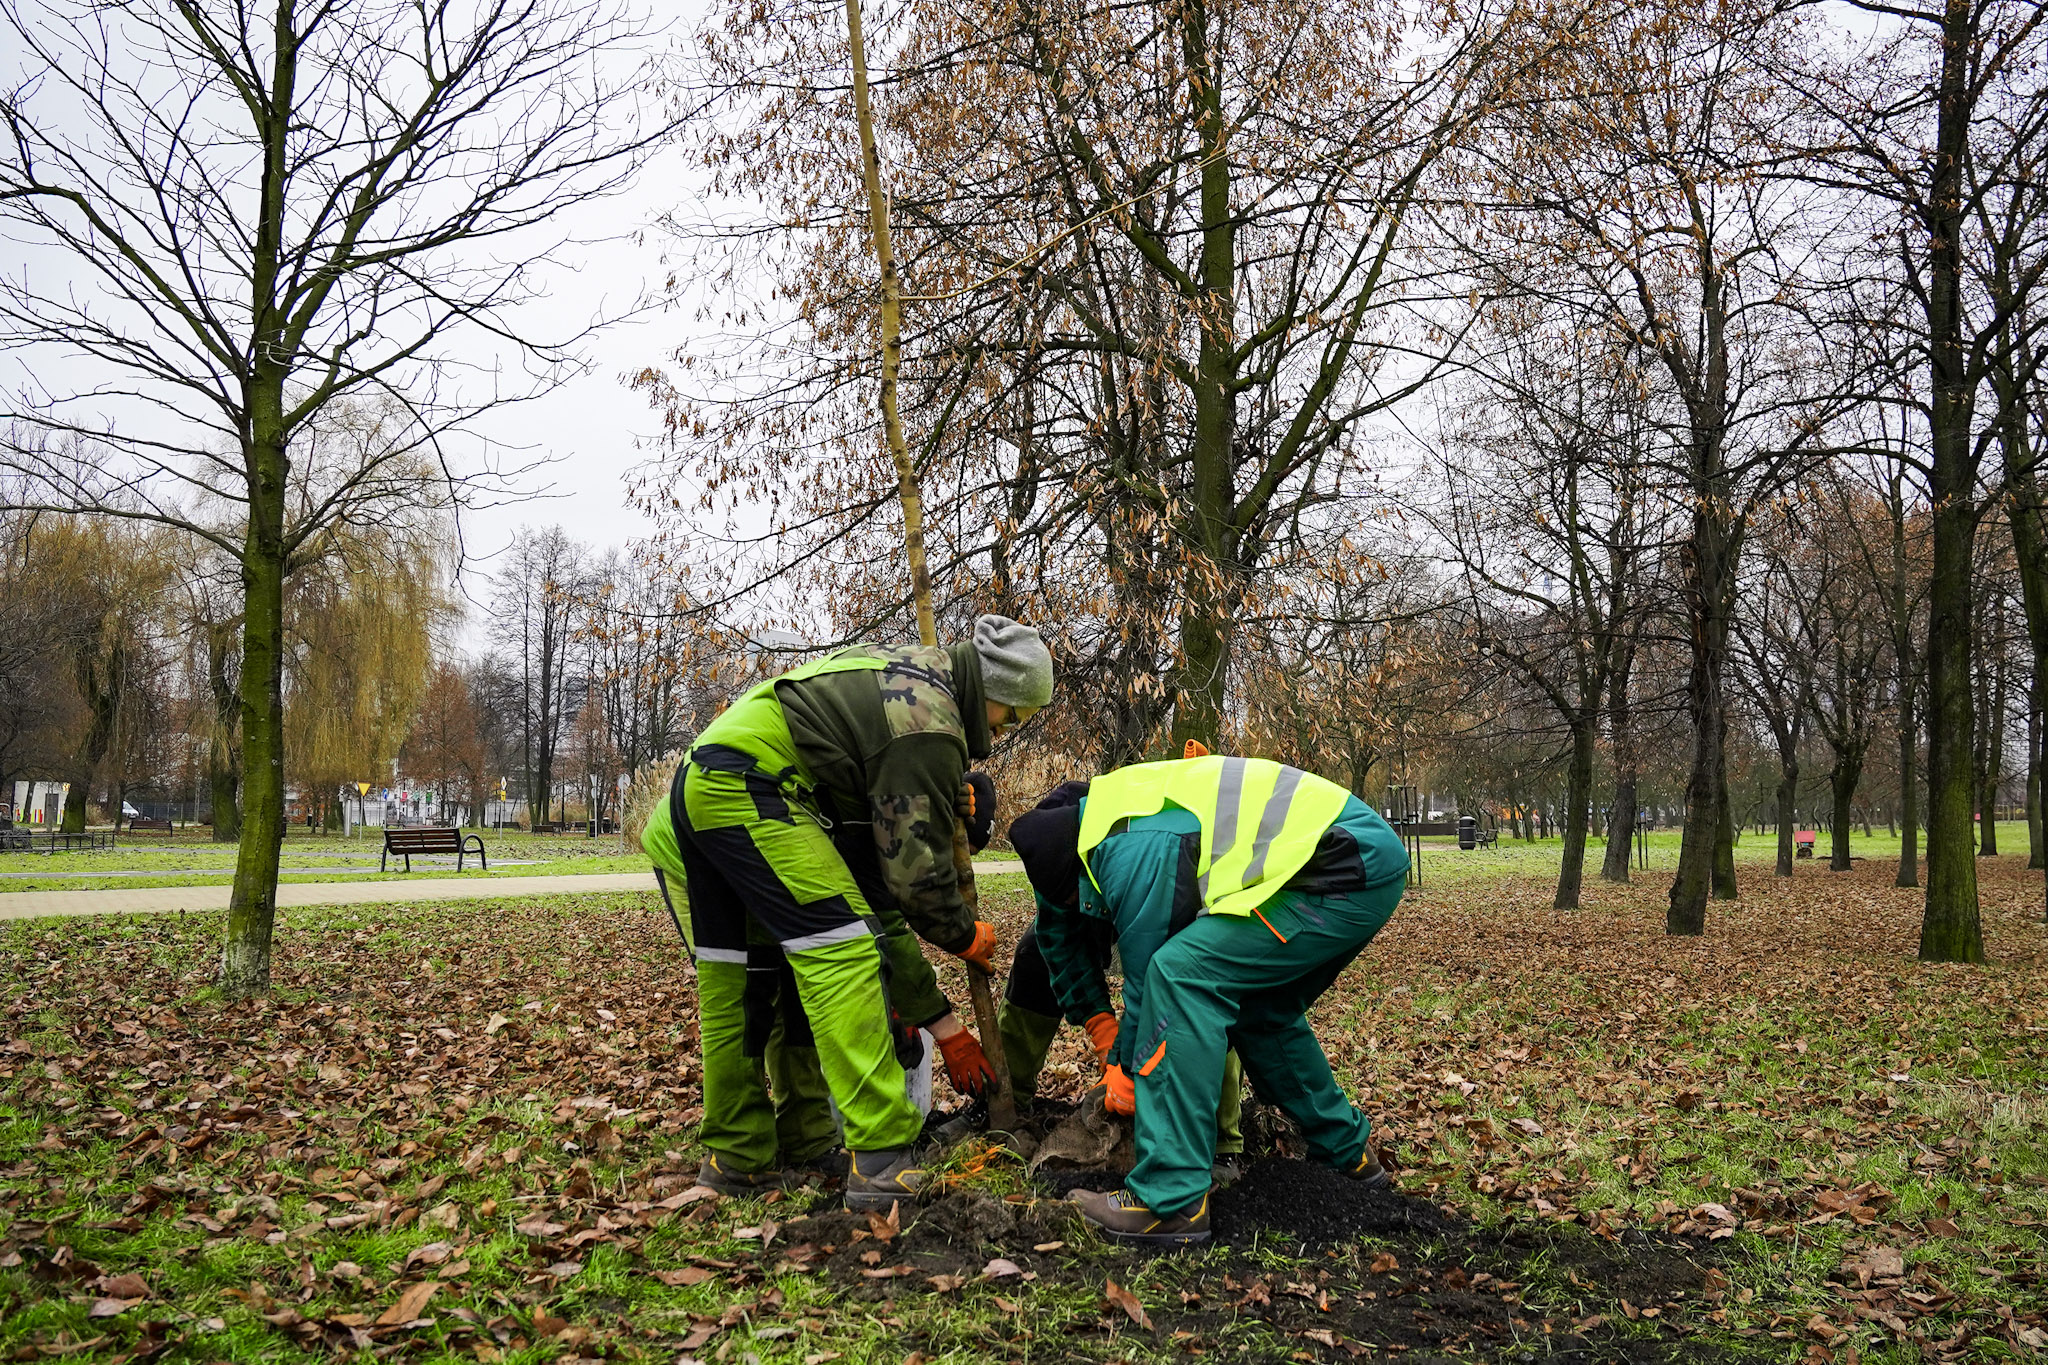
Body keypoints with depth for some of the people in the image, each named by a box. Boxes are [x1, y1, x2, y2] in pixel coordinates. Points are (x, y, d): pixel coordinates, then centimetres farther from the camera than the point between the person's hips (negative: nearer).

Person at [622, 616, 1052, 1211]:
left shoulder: (906, 669, 19)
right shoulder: (929, 730, -9)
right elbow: (915, 868, -8)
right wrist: (964, 936, 9)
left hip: (691, 791, 11)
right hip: (748, 788, -10)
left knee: (734, 980, 14)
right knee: (841, 952, -11)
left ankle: (737, 1156, 23)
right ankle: (882, 1159, -14)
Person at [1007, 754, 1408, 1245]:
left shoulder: (1132, 853, -15)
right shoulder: (1117, 806, 15)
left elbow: (1148, 968, -6)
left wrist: (1127, 1071, 9)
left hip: (1346, 875, -11)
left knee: (1183, 975, -16)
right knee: (1260, 1006, 23)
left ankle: (1170, 1200, -16)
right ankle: (1349, 1153, 38)